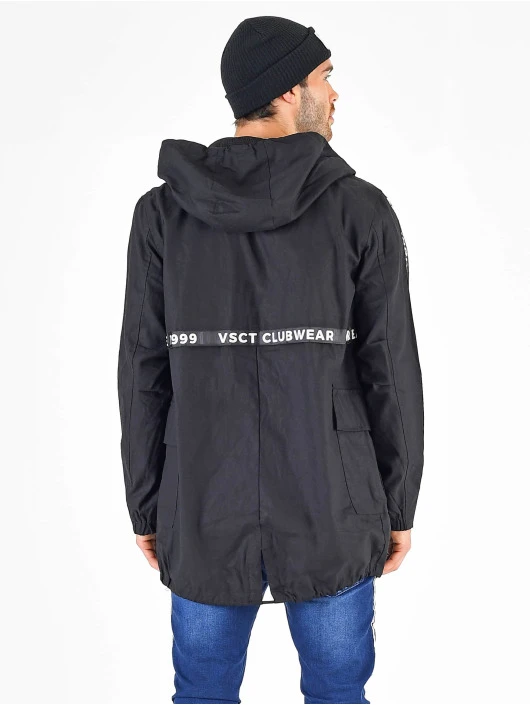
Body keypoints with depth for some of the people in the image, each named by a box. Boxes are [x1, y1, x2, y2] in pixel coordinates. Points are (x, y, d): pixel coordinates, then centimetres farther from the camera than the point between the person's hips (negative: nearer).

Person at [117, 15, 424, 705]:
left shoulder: (162, 212, -5)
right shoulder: (362, 210, -9)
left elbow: (143, 374, -3)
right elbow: (392, 373, -7)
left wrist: (145, 507, 7)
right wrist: (399, 508, 5)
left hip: (206, 516, 2)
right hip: (332, 514, -1)